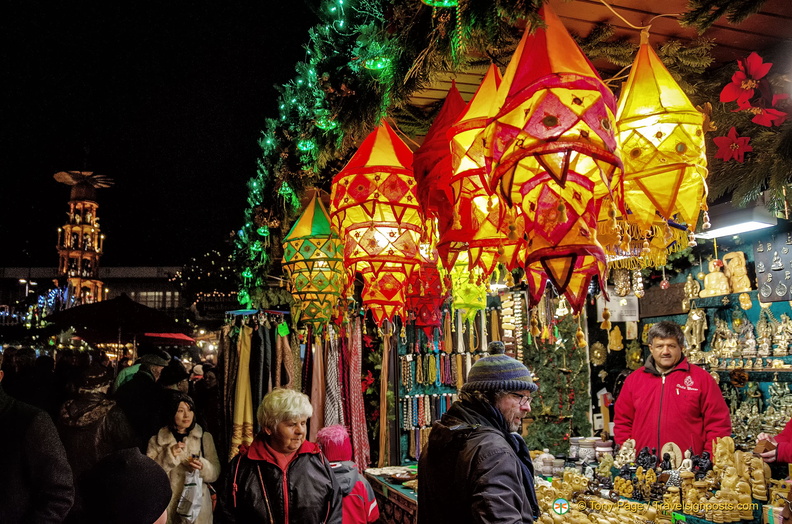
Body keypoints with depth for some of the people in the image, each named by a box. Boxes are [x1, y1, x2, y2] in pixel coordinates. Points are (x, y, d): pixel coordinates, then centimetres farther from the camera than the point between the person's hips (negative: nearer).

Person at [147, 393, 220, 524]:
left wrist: (203, 466, -20)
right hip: (168, 504, -1)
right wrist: (168, 455, -17)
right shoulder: (157, 440, 2)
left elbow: (215, 471, 1)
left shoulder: (205, 437, 4)